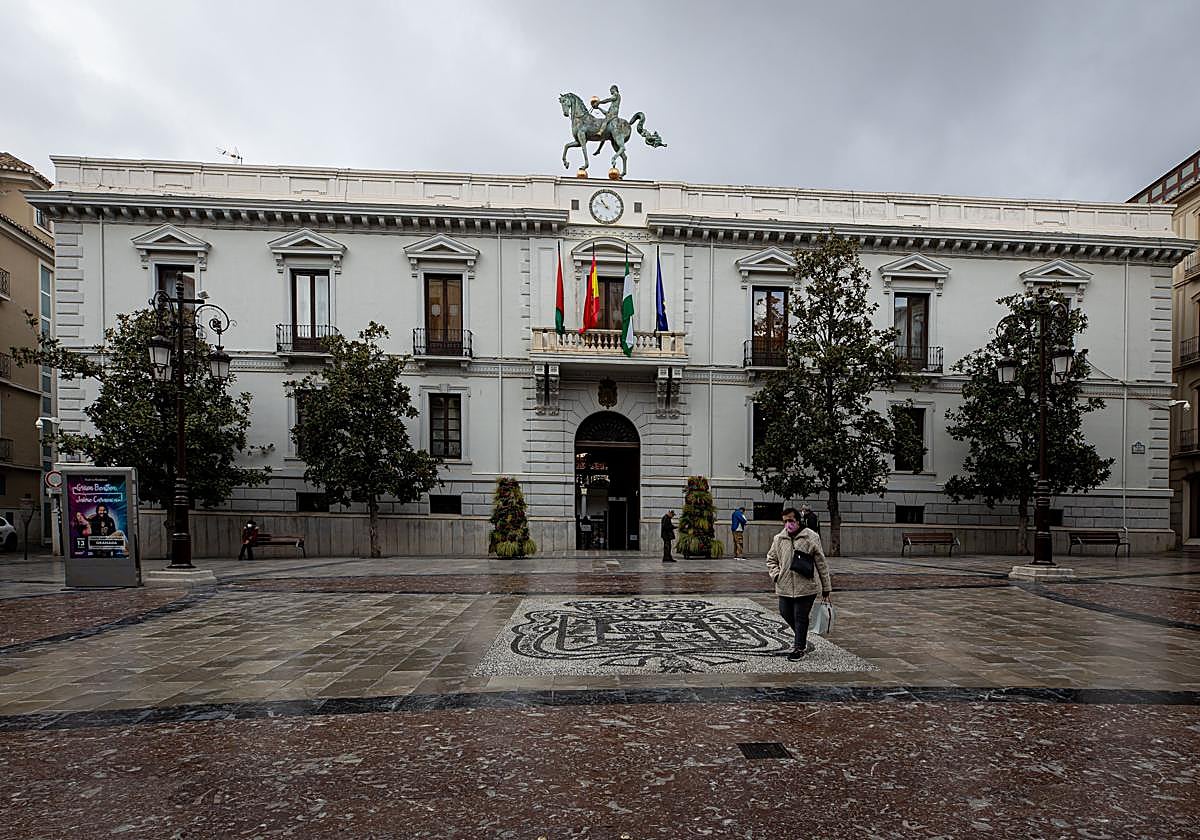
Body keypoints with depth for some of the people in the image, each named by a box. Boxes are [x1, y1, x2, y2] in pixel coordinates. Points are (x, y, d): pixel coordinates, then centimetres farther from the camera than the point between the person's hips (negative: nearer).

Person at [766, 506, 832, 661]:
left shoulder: (811, 537, -5)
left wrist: (826, 589, 1)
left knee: (801, 618, 0)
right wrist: (775, 574, 0)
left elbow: (821, 563, 0)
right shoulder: (778, 539, 5)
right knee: (786, 613, 11)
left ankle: (800, 648, 17)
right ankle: (803, 641, 36)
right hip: (785, 587, 4)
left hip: (806, 586, -4)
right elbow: (771, 559, 20)